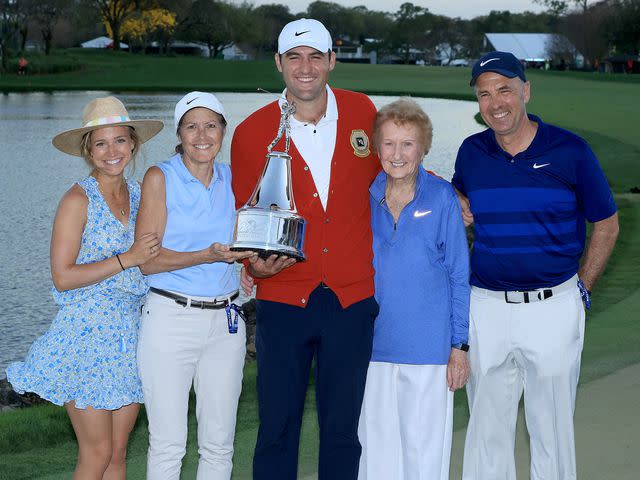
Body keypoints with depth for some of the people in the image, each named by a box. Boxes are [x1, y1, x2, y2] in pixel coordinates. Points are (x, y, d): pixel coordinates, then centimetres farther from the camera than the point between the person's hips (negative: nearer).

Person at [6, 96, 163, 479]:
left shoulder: (139, 194, 8)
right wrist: (127, 259, -17)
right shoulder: (79, 199, -10)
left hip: (131, 330, 6)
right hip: (87, 335, -6)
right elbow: (63, 277, -14)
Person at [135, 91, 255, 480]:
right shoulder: (160, 178, -3)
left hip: (225, 321, 4)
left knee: (220, 445, 9)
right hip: (171, 317, -4)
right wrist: (208, 255, -22)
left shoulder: (233, 178, 9)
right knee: (168, 445, 0)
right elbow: (146, 260, -10)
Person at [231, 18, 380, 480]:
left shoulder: (362, 112, 3)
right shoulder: (252, 132, -1)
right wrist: (255, 263, -11)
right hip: (283, 299, -1)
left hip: (352, 298, 1)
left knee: (342, 431, 9)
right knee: (277, 429, 5)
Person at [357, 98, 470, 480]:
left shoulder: (441, 197, -5)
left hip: (429, 348, -3)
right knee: (376, 448, 11)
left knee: (425, 449, 5)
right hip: (373, 345, 3)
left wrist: (460, 346, -3)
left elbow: (460, 276, -1)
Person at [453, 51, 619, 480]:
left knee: (552, 428, 8)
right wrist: (458, 214, -2)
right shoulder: (471, 152, 3)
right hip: (486, 307, 3)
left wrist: (582, 289, 1)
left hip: (553, 308, -2)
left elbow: (606, 225, 4)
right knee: (487, 427, 10)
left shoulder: (570, 150, -5)